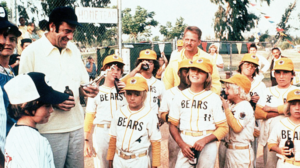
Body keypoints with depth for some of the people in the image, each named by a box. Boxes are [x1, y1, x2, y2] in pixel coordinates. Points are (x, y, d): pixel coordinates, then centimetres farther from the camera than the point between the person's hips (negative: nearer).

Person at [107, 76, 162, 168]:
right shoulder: (119, 113, 3)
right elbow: (113, 137, 10)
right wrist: (110, 159, 13)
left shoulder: (150, 116, -9)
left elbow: (155, 142, -5)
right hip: (118, 159, 4)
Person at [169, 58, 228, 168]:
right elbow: (173, 125, 8)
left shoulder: (214, 98, 1)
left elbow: (223, 128, 0)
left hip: (207, 147, -1)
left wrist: (204, 140, -14)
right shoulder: (179, 97, 8)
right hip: (185, 145, 2)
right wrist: (182, 145, -6)